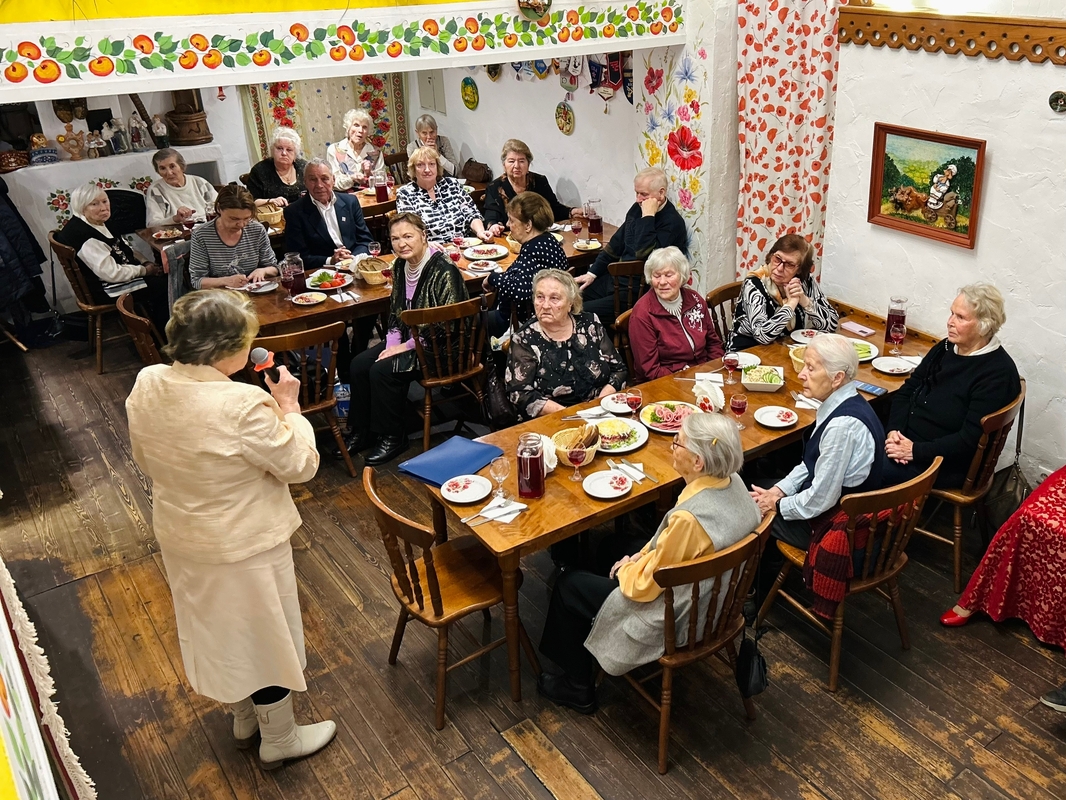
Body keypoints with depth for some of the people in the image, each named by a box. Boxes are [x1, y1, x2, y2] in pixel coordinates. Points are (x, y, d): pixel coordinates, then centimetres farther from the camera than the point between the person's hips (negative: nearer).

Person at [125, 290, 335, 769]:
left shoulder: (146, 386, -11)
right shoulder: (242, 405, -33)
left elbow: (145, 461, 5)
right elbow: (300, 465, -21)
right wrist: (289, 407, -10)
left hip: (179, 537, 7)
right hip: (245, 546, -7)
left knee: (218, 627, 27)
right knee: (263, 635, 16)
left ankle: (244, 718, 50)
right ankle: (278, 739, 37)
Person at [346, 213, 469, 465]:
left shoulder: (444, 271, -22)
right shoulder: (400, 266, 3)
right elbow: (395, 313, 12)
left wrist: (407, 346, -19)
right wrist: (392, 344, -5)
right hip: (408, 339, 8)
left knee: (382, 371, -22)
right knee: (359, 365, -5)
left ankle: (392, 438, -2)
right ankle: (361, 432, 10)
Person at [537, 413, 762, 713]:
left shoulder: (690, 518, -37)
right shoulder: (733, 483, -12)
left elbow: (645, 586, -24)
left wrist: (626, 569, -4)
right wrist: (643, 555, 4)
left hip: (674, 621, -9)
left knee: (568, 585, 7)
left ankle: (578, 689, 27)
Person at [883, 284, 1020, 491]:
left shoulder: (998, 373, -15)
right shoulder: (945, 348, 8)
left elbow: (970, 440, -20)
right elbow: (907, 390, 8)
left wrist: (915, 451, -22)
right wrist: (894, 429, -9)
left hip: (942, 462, -7)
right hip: (903, 439, 7)